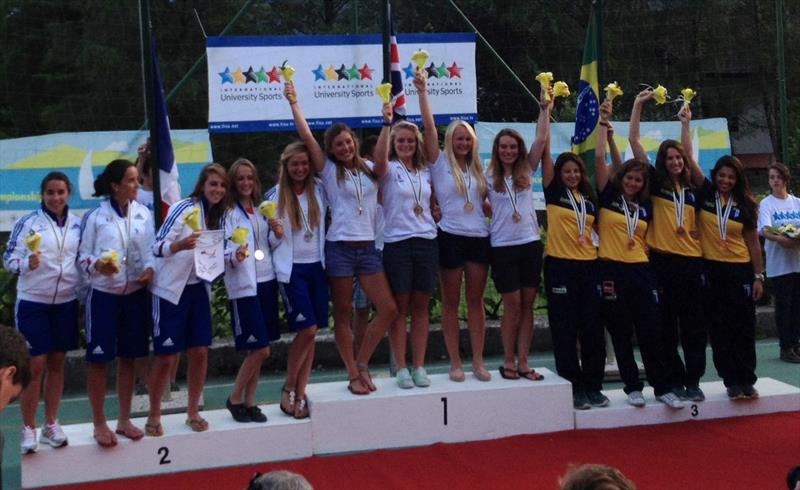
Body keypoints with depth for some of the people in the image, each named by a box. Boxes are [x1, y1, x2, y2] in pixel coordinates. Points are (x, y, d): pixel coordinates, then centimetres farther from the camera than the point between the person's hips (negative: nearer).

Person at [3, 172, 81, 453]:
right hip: (33, 302, -3)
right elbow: (8, 259, -7)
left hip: (66, 302, 4)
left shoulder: (78, 224, 4)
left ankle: (51, 424, 22)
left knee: (57, 363, 11)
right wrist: (27, 264, -25)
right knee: (35, 365, -2)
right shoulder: (28, 223, -7)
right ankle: (28, 429, 10)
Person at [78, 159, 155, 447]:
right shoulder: (96, 216, -6)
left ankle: (124, 420, 24)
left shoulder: (143, 213, 2)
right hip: (104, 294, -3)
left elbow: (151, 249, 6)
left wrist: (150, 269, -13)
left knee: (128, 358, 11)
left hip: (136, 293, 3)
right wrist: (98, 265, -23)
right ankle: (99, 424, 15)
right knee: (99, 359, 2)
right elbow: (83, 255, -3)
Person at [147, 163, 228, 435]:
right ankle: (154, 416, 16)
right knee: (166, 357, -1)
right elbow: (158, 246, -20)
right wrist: (181, 244, -40)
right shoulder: (184, 207, -14)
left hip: (199, 289, 6)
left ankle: (193, 412, 21)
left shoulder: (217, 215, 7)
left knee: (200, 352, 5)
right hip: (171, 290, -6)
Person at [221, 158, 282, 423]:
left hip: (267, 281, 6)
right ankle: (235, 399, 10)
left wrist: (279, 235, -1)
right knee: (260, 349, -8)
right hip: (244, 285, -6)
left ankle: (250, 402, 19)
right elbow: (225, 253, -11)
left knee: (258, 350, 9)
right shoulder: (229, 213, -6)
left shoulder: (263, 210, 12)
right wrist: (235, 257, -31)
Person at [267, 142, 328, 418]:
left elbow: (326, 223, 15)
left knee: (311, 333, 4)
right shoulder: (275, 196, -3)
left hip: (317, 266, 4)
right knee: (307, 329, -12)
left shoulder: (319, 190, 5)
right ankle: (288, 388, 6)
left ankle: (301, 393, 12)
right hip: (292, 269, -4)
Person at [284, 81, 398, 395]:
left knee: (388, 309, -2)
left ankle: (362, 363, 14)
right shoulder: (329, 170, 2)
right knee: (343, 314, 3)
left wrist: (387, 125, -21)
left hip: (368, 248, 3)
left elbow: (382, 162, -12)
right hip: (340, 248, -3)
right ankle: (353, 375, 15)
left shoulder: (369, 169, 10)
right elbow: (306, 136, -7)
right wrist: (293, 103, -11)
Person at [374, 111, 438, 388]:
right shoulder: (390, 169, -1)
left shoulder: (426, 171, 14)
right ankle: (401, 368, 7)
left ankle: (419, 366, 13)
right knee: (399, 307, 1)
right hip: (397, 243, -4)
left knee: (421, 307, 7)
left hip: (427, 242, 4)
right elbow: (379, 159, -26)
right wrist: (386, 123, -31)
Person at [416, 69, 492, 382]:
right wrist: (422, 91, -12)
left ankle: (478, 361, 12)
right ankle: (455, 363, 9)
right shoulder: (440, 163, 2)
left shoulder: (478, 169, 14)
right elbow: (429, 126, -7)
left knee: (476, 301, 7)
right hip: (451, 237, -4)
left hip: (479, 237, 4)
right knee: (451, 302, 3)